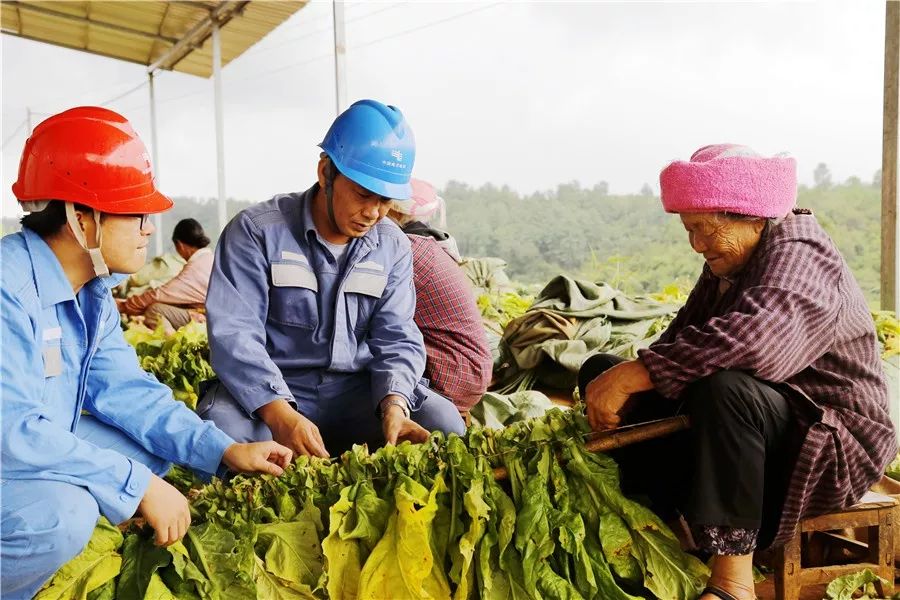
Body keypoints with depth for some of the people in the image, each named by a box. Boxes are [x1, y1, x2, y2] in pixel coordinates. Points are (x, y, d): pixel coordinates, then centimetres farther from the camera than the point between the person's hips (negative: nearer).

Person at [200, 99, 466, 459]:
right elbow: (234, 332, -19)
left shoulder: (393, 247, 4)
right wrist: (281, 416, -34)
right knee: (223, 425, -35)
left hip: (358, 392, 4)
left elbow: (396, 338, 1)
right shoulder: (256, 231, -10)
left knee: (443, 421, -18)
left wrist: (394, 404, -22)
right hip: (270, 393, -3)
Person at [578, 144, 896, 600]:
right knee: (599, 368, 2)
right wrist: (615, 380, -17)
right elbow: (680, 342, 2)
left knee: (724, 387, -41)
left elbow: (752, 336, -39)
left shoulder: (797, 255, -18)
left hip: (833, 441, -9)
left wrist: (634, 374, -41)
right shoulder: (725, 265, 9)